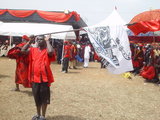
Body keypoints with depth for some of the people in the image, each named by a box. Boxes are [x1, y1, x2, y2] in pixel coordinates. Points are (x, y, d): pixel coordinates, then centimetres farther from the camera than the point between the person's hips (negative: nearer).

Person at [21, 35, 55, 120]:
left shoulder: (47, 51, -4)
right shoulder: (33, 50, 8)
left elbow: (51, 51, -28)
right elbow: (23, 50, -4)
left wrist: (47, 41, -15)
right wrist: (30, 41, -3)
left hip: (44, 77, -4)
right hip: (34, 77, 5)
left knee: (44, 97, 5)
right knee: (37, 97, 17)